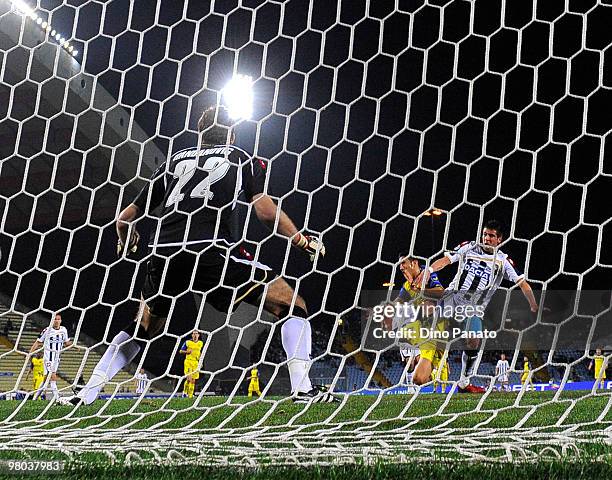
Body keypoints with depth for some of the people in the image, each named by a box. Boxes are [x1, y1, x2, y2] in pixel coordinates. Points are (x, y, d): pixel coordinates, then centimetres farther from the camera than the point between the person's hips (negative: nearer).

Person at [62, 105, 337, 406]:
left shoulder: (175, 160, 27)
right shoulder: (243, 159, 18)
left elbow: (126, 218, 28)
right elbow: (265, 210, 0)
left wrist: (126, 244, 48)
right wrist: (303, 241, 13)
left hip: (163, 254, 5)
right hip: (209, 249, -4)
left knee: (144, 328, 29)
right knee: (292, 305, 7)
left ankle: (85, 395, 27)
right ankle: (302, 389, -8)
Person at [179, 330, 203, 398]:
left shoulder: (201, 343, 10)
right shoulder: (187, 342, -1)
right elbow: (180, 351, 5)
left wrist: (200, 361, 14)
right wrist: (187, 352, -14)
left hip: (196, 363, 4)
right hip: (188, 362, -4)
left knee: (193, 380, 5)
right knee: (189, 379, -17)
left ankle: (190, 395, 12)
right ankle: (185, 392, 5)